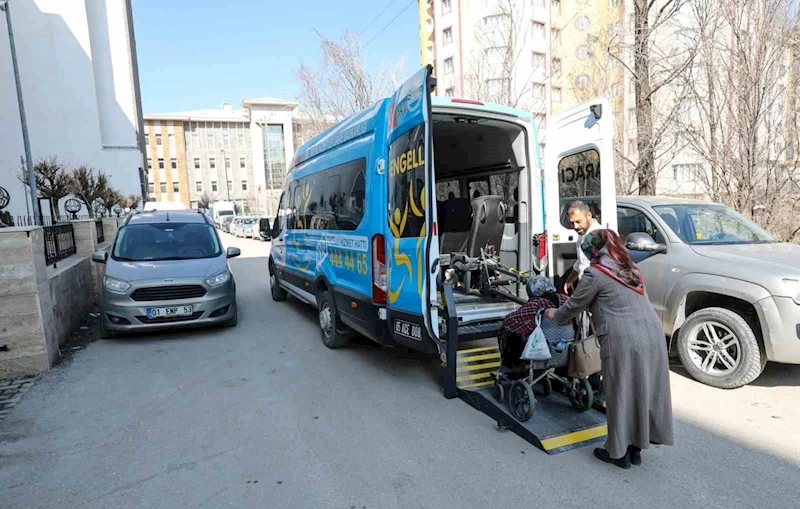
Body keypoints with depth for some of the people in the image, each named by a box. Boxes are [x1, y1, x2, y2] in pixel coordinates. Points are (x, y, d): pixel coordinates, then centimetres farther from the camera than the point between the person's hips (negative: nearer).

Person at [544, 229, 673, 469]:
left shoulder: (595, 273, -4)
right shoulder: (630, 269, 20)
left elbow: (574, 306, 5)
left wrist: (555, 315, 26)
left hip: (624, 341, -8)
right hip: (653, 335, 8)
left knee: (621, 395, 6)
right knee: (644, 392, 15)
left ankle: (619, 452, 19)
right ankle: (635, 448, 28)